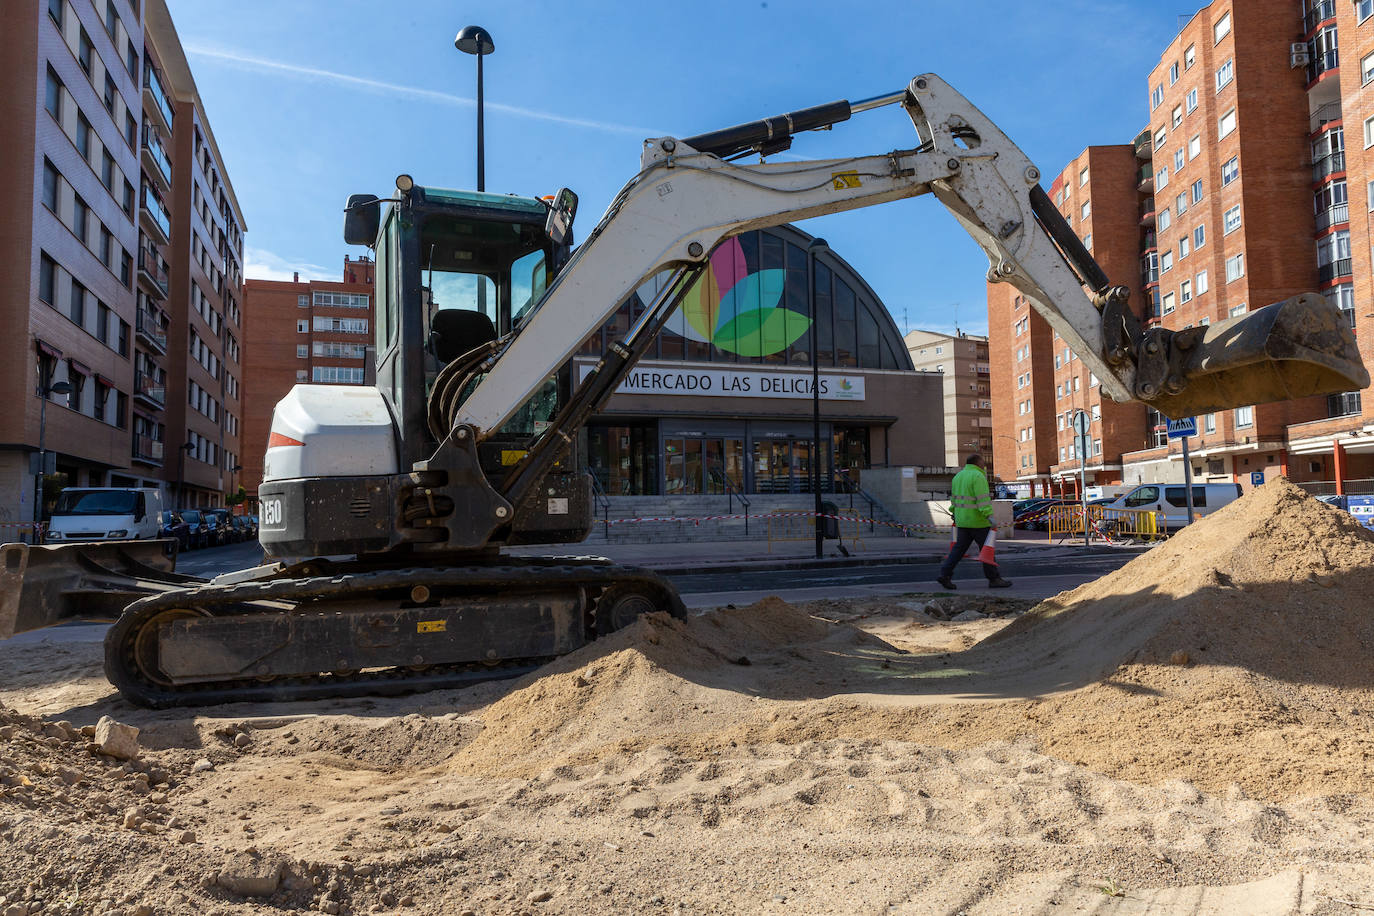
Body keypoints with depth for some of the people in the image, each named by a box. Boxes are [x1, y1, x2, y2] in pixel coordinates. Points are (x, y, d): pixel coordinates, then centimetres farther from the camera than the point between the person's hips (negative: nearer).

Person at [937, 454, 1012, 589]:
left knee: (959, 548, 7)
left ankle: (944, 575, -2)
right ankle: (994, 579, 8)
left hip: (962, 519, 8)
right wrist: (989, 516, -26)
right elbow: (983, 499, -22)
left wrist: (954, 513, 29)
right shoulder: (978, 477, -14)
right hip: (977, 520, -8)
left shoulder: (959, 476, 12)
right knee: (987, 549, 2)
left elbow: (955, 497, 20)